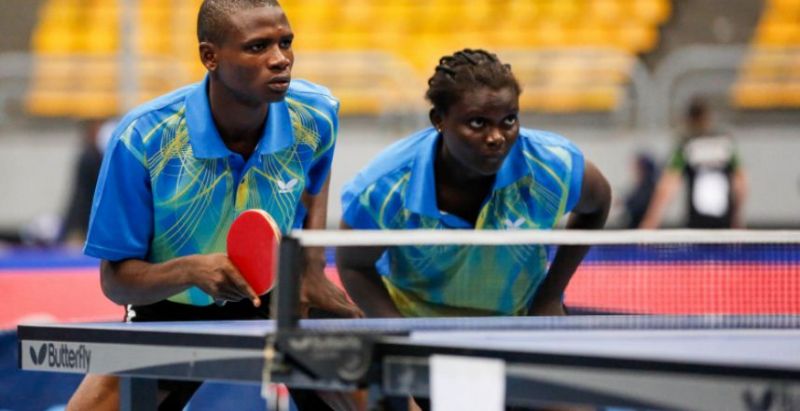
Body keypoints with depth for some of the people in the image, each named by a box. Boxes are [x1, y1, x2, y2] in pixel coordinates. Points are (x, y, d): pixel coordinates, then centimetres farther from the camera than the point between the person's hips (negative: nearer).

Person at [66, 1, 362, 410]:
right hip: (170, 309, -2)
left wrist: (314, 266, -2)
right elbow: (116, 280, -21)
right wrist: (191, 270, -40)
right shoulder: (141, 138, -27)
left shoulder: (314, 116, -16)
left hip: (281, 298, 2)